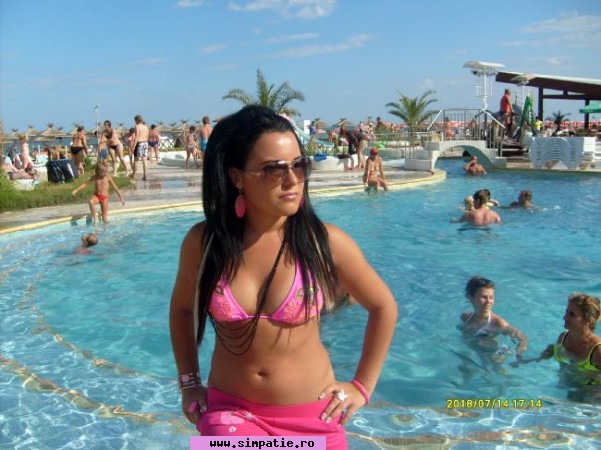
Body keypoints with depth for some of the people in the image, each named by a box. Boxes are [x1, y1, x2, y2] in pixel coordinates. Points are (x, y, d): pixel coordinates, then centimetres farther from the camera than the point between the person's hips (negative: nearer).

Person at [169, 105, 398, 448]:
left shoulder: (325, 242, -15)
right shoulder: (202, 242, -11)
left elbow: (384, 307, 0)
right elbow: (182, 308, 10)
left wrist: (362, 386, 1)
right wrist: (189, 382, 7)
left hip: (311, 415, 0)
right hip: (230, 410, 1)